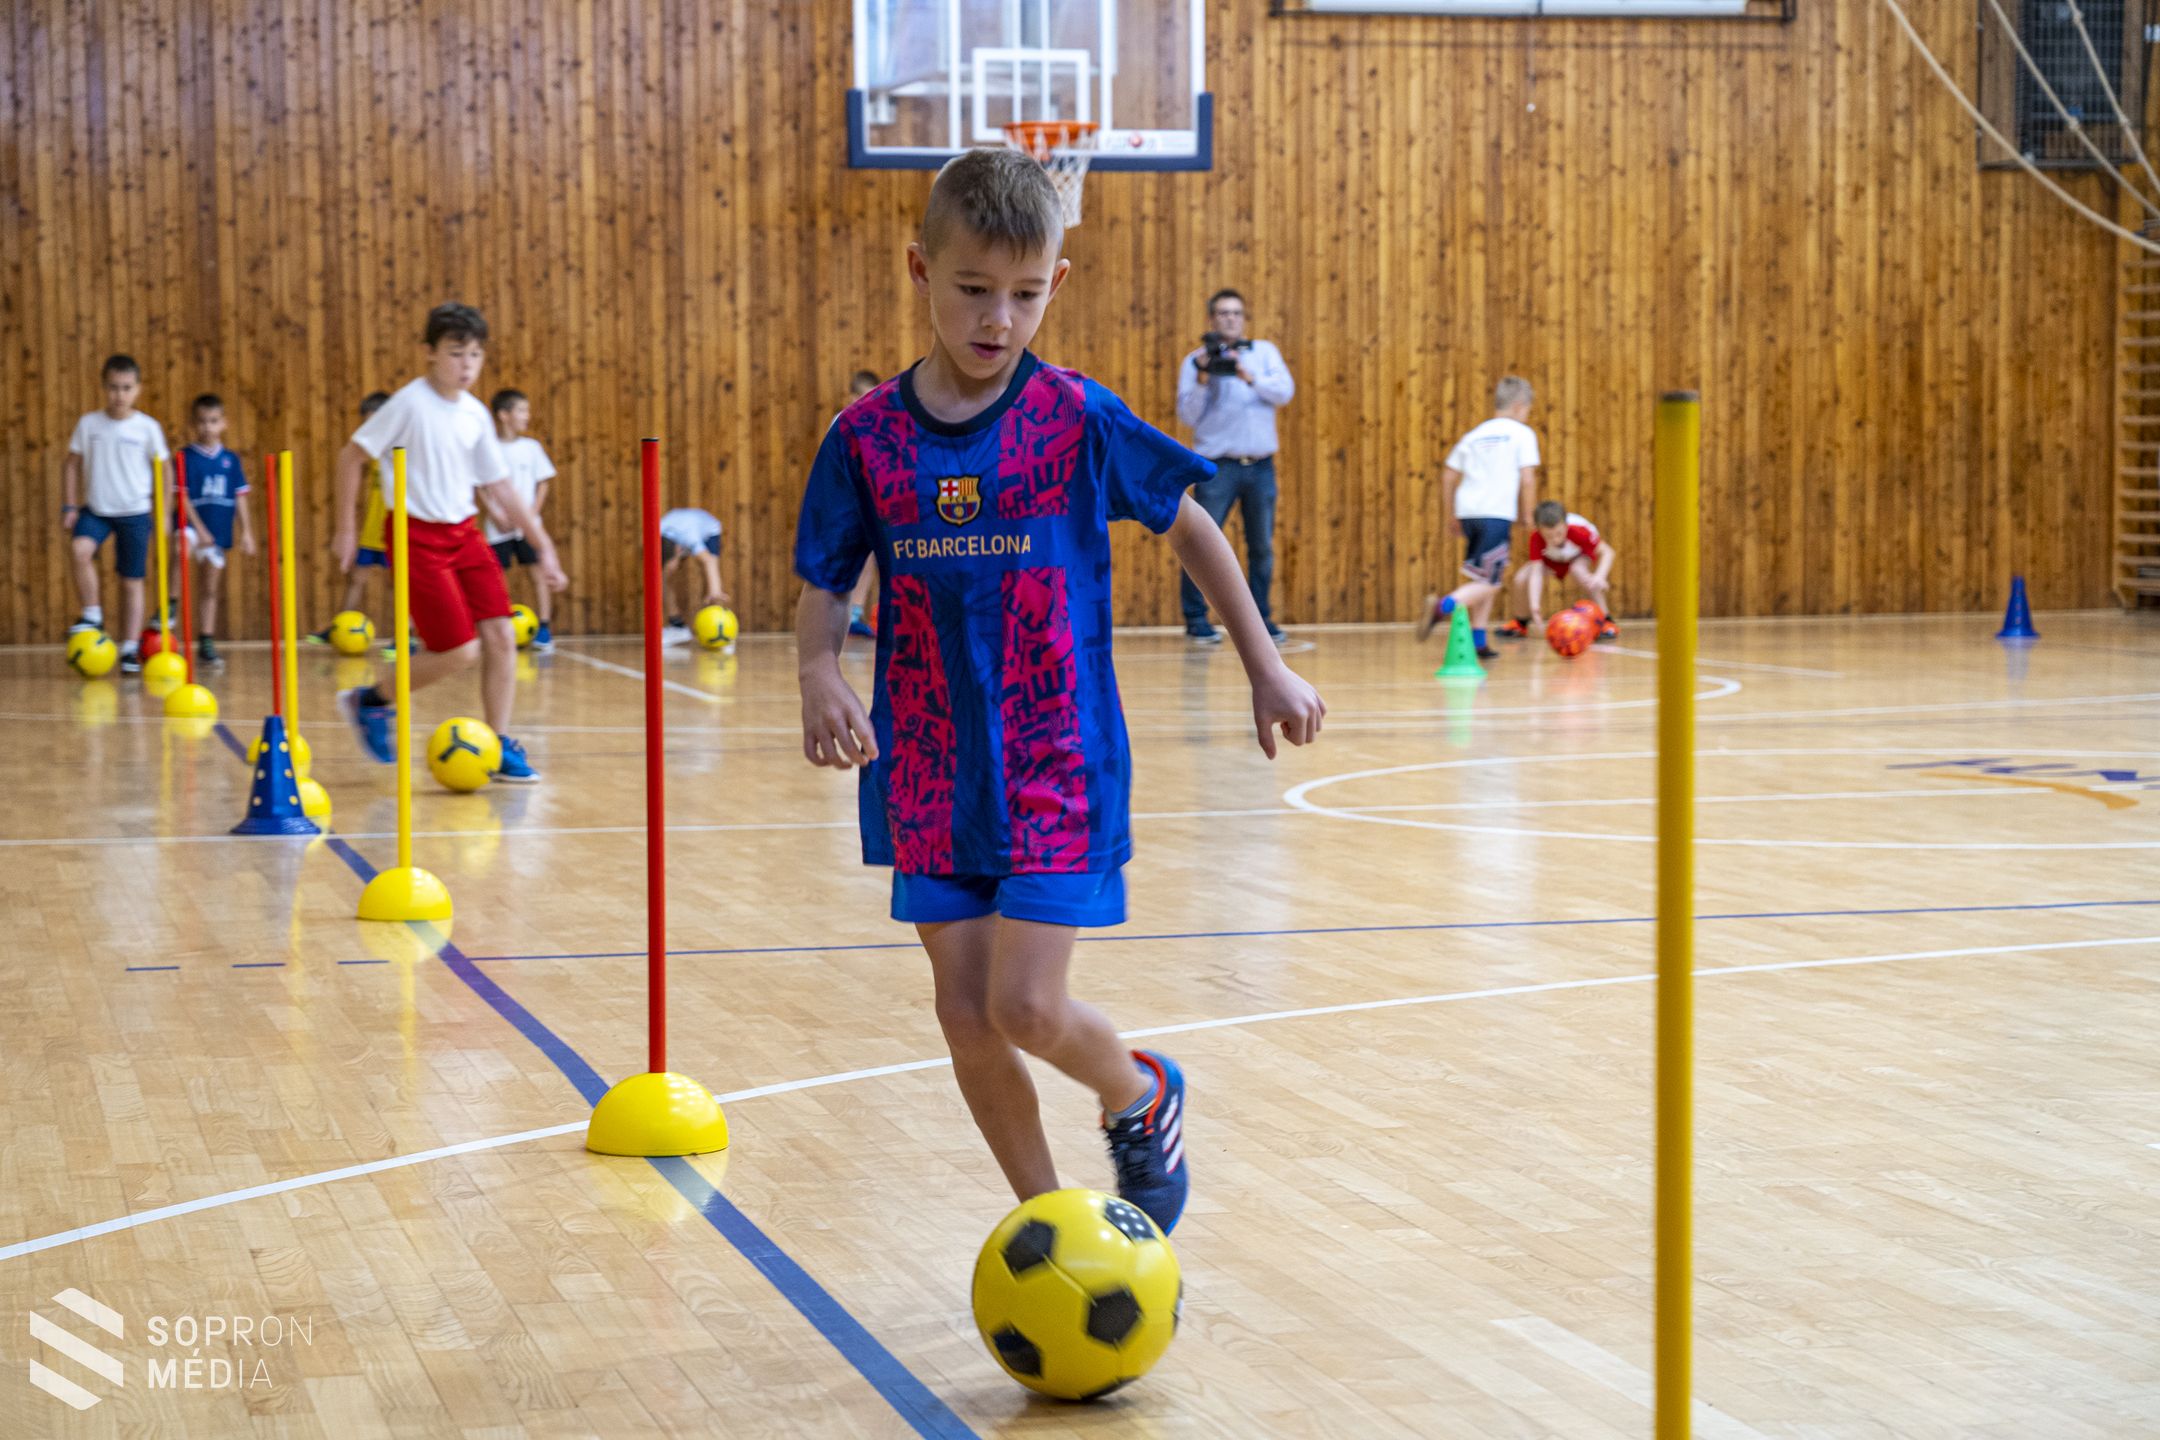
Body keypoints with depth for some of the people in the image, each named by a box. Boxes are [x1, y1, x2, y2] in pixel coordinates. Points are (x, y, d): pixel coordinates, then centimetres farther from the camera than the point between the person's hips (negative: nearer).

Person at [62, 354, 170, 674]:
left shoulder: (148, 428, -4)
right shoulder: (88, 424, 0)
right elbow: (72, 464, 6)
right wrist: (69, 506, -1)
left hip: (135, 513, -1)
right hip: (95, 509, 1)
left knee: (132, 582, 3)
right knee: (79, 548, -28)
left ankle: (130, 650, 11)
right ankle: (92, 614, -10)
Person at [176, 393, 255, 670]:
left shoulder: (231, 460, 7)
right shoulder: (187, 457, -5)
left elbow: (240, 497, 11)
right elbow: (183, 496, -9)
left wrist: (246, 532, 6)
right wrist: (199, 528, -16)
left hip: (219, 533, 4)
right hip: (193, 525, -4)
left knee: (211, 589, 10)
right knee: (183, 547, -39)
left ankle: (206, 644, 18)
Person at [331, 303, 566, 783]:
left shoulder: (475, 415, 6)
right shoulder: (410, 403, -12)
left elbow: (500, 487, 13)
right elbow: (352, 455, -6)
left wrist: (544, 547, 11)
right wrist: (345, 528, -7)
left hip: (463, 534, 6)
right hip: (417, 536, -6)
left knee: (501, 636, -4)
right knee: (460, 650, -10)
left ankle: (500, 745, 8)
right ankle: (370, 702, 12)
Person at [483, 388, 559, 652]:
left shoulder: (531, 447, 4)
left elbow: (542, 484, 6)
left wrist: (532, 513, -7)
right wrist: (496, 517, -12)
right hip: (499, 528, -1)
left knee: (537, 572, -7)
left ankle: (545, 630, -5)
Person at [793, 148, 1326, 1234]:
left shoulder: (1079, 419, -6)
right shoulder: (867, 437, -1)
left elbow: (1187, 526, 7)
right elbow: (824, 587, 4)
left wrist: (1265, 667, 9)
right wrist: (819, 678, -17)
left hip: (1058, 763, -3)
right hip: (930, 769, 3)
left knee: (1026, 1006, -11)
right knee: (965, 1014, 4)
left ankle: (1142, 1100, 22)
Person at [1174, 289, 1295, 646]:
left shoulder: (1264, 352, 12)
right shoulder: (1194, 361, 6)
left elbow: (1285, 391, -3)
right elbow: (1188, 415, -2)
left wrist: (1249, 377, -17)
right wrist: (1203, 381, -17)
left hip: (1260, 466, 2)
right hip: (1217, 465, -2)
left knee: (1262, 547, 5)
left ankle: (1260, 618, 15)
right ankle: (1196, 619, 2)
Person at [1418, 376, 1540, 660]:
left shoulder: (1473, 435, 19)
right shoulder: (1522, 434, 4)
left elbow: (1448, 476, 18)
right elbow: (1527, 479, -5)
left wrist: (1448, 513, 29)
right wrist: (1528, 517, 3)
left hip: (1468, 512, 6)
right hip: (1498, 515, -6)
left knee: (1482, 579, 18)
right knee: (1488, 583, -4)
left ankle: (1478, 640, 16)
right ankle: (1443, 605, -27)